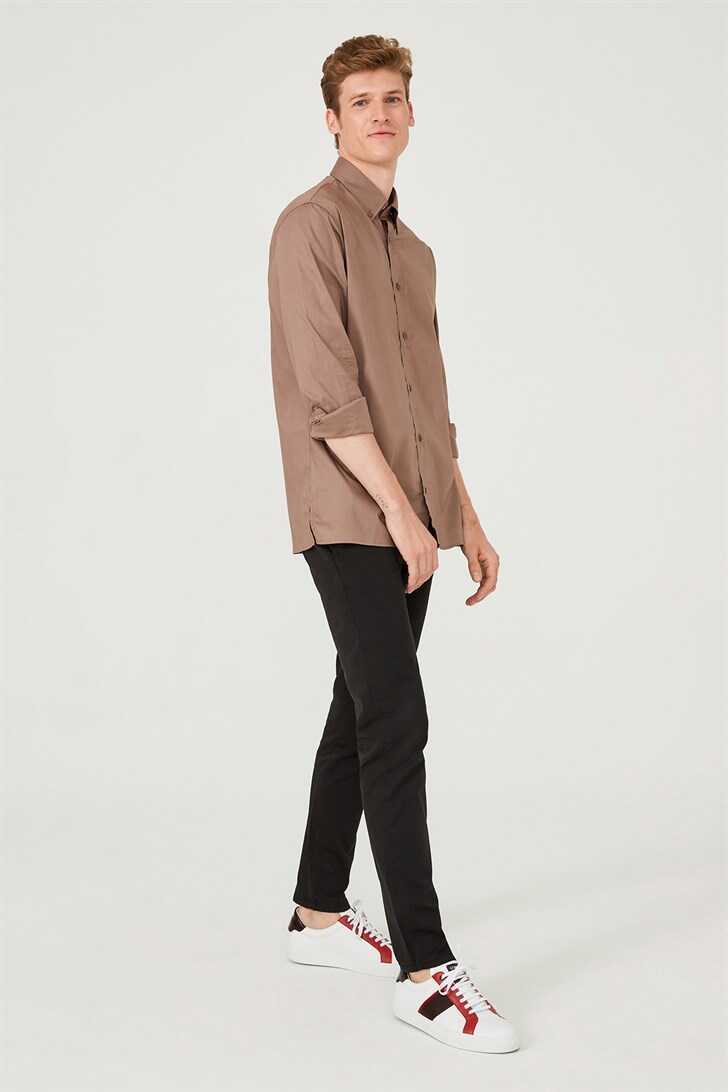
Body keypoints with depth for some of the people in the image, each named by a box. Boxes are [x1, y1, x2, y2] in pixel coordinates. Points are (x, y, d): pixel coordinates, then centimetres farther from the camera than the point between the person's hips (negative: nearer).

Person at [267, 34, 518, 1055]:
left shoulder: (413, 251, 21)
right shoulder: (312, 225, -6)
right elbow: (327, 390, -15)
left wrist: (465, 516, 17)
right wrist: (399, 512, -17)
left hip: (411, 520, 8)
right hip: (350, 519, -8)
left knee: (363, 714, 12)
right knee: (397, 722, -12)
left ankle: (319, 913, 25)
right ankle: (425, 968, -9)